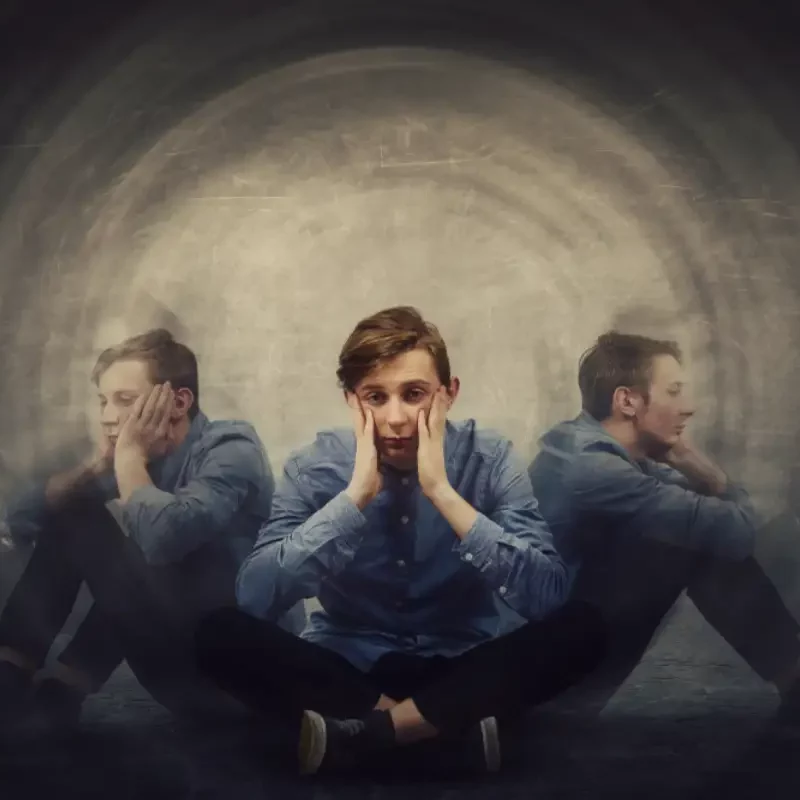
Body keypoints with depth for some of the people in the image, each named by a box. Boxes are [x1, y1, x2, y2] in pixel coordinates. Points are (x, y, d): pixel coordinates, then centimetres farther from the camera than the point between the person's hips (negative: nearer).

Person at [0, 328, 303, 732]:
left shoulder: (230, 447, -14)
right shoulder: (141, 456, 5)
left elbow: (164, 536, -33)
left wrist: (129, 457, -16)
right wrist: (102, 460, -10)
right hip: (181, 641, 8)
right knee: (64, 520, 7)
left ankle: (62, 684, 3)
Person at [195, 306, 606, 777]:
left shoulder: (488, 458, -11)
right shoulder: (315, 466, -9)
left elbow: (548, 598, -23)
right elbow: (255, 599, -23)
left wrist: (442, 492, -29)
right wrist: (356, 493, -28)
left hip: (460, 668, 0)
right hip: (347, 669, 1)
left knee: (579, 628, -26)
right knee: (221, 634, -25)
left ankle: (357, 737, -21)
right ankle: (457, 732, -21)